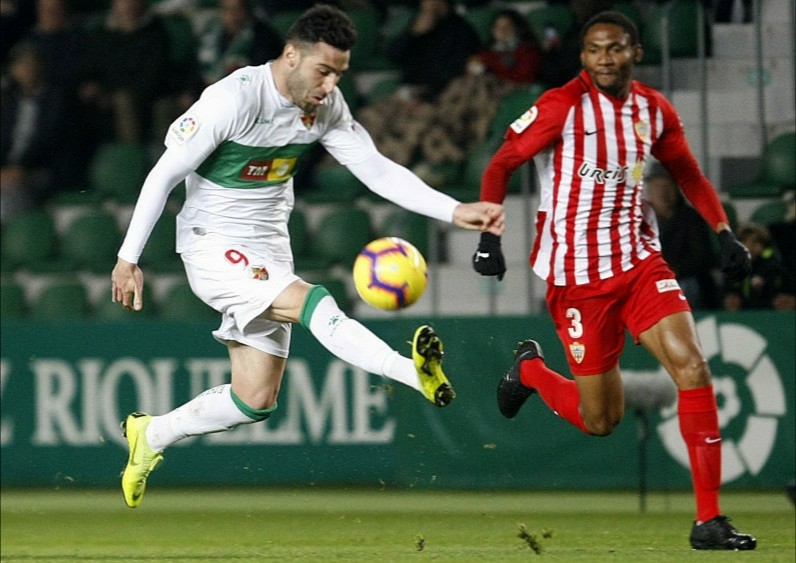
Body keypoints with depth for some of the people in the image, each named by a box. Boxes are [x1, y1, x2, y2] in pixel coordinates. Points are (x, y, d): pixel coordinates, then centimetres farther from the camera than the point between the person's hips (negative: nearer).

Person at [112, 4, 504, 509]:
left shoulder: (326, 107, -1)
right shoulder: (233, 99, -21)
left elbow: (378, 170, 0)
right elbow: (164, 174, -16)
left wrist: (455, 211, -12)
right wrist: (129, 258, -14)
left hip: (269, 250, 8)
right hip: (213, 245, -8)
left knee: (256, 400, 7)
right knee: (311, 302, -31)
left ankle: (150, 436, 27)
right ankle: (417, 372, -50)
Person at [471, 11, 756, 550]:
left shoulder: (655, 110, 3)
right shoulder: (562, 106, -12)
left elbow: (688, 173, 19)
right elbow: (500, 165, -8)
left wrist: (725, 233, 8)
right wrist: (489, 235, -20)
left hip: (639, 259, 4)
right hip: (577, 273, -4)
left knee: (693, 367, -16)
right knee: (600, 420, 1)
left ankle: (709, 520, -12)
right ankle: (530, 369, 36)